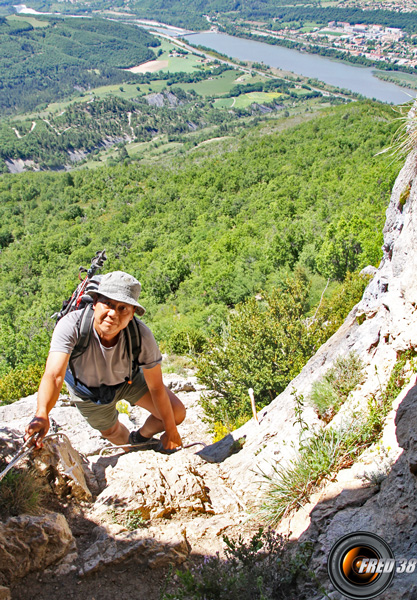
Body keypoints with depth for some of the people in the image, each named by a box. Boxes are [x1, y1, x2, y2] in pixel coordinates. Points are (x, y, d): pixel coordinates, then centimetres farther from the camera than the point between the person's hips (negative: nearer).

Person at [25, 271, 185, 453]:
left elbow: (156, 388, -24)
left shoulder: (141, 336, -36)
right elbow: (54, 375, -50)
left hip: (129, 379, 1)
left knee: (176, 414, -4)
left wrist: (171, 431, -17)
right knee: (110, 431, 21)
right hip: (89, 389, 0)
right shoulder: (71, 325, -40)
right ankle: (131, 446, 60)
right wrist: (42, 415, -70)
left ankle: (142, 437, 29)